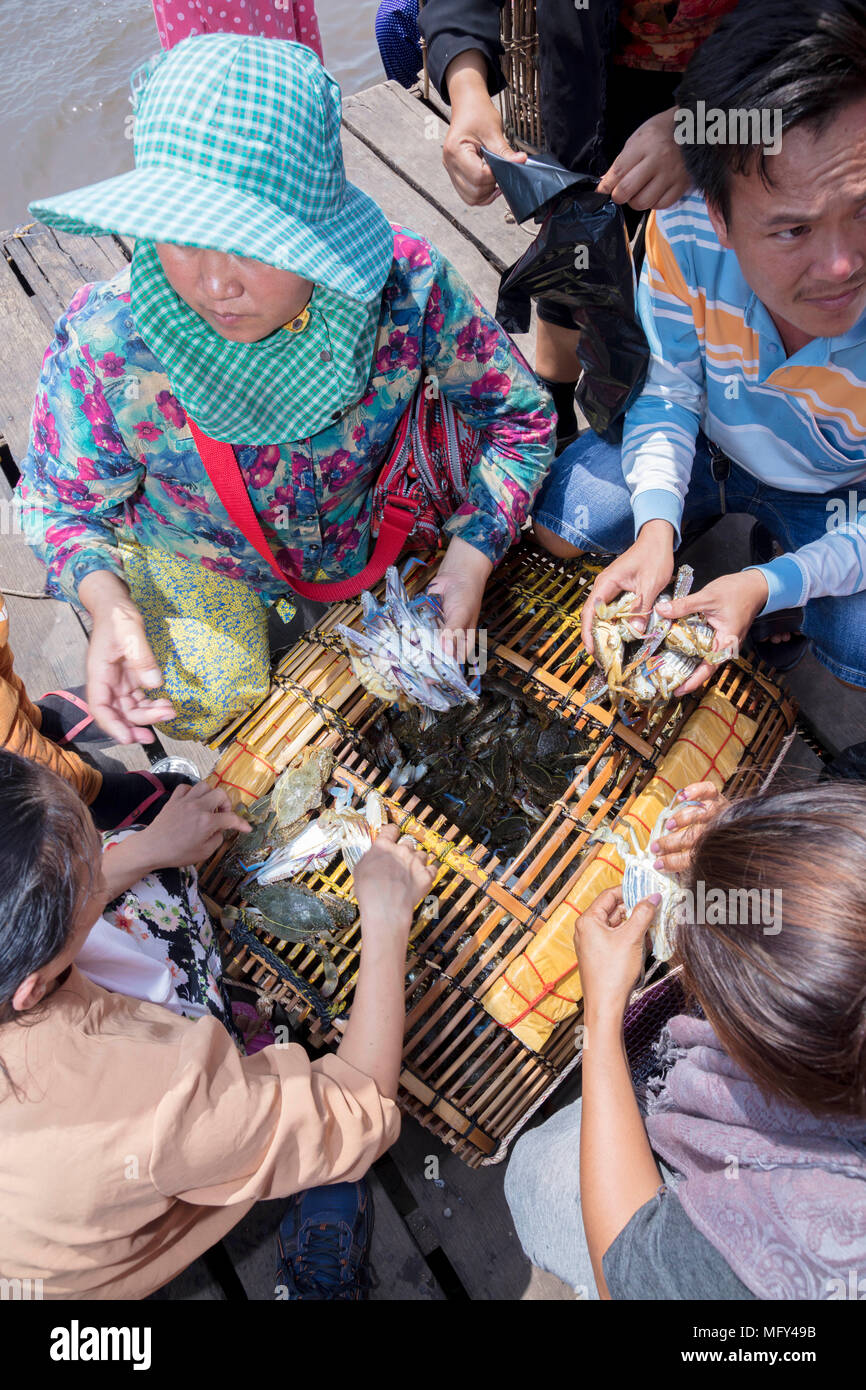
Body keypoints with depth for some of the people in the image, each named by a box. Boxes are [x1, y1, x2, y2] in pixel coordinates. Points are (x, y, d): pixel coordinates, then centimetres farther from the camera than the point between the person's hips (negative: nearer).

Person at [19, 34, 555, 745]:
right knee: (197, 704, -16)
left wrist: (471, 559, -27)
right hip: (197, 554, -2)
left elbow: (521, 412, -15)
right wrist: (108, 603, -34)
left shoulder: (407, 288, -30)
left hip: (366, 527, 3)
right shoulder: (102, 350, -30)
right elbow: (63, 504, -12)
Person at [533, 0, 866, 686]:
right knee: (561, 521, -16)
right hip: (710, 449, 2)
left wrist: (768, 586, -38)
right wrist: (656, 524, -30)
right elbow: (668, 389, -13)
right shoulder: (683, 237, -28)